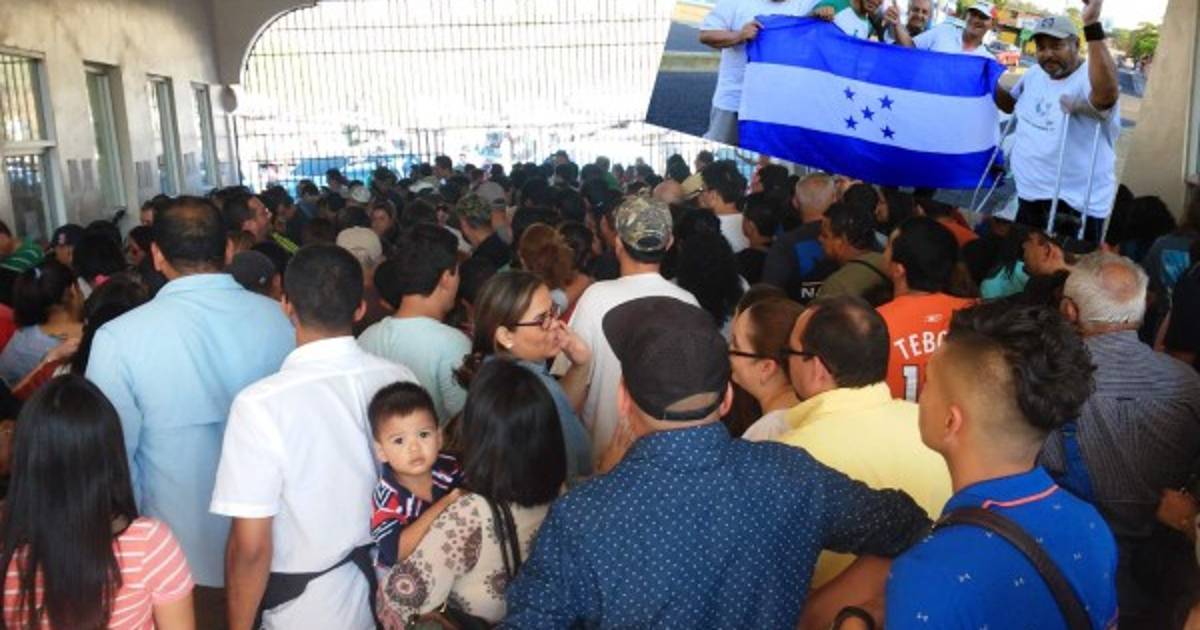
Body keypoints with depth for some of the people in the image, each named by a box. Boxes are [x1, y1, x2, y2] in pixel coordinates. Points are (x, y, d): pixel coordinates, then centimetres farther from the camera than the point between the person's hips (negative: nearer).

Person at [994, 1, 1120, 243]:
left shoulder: (1089, 79, -21)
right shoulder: (1035, 73, 5)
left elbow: (1107, 93, -46)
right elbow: (1012, 104, 24)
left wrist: (1092, 24, -48)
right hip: (1029, 197, 8)